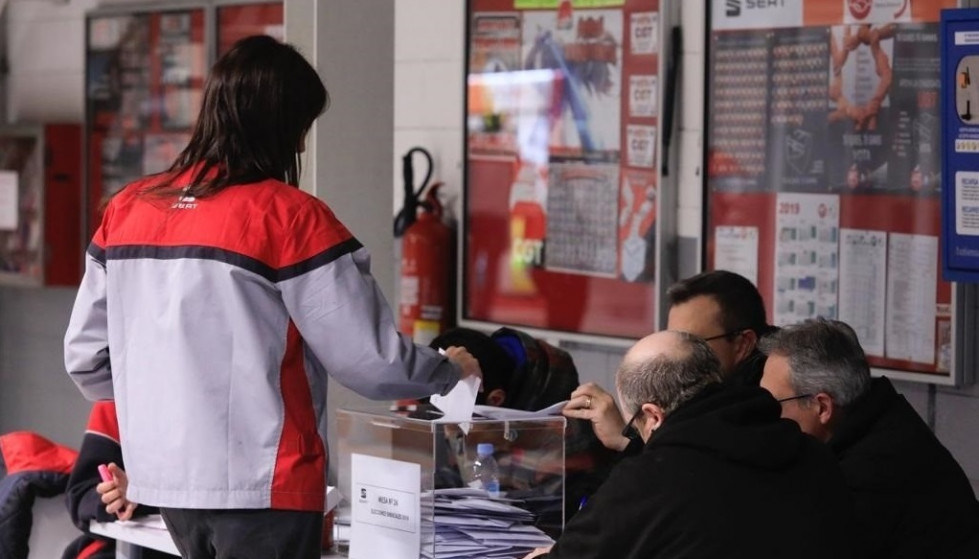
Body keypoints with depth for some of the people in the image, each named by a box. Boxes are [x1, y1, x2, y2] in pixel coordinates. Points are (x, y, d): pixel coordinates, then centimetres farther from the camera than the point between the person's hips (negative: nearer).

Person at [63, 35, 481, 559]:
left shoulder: (127, 209, 4)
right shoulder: (289, 216, -13)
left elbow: (85, 356, 10)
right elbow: (371, 359, -10)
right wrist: (449, 370, 10)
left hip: (165, 476, 6)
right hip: (261, 482, -6)